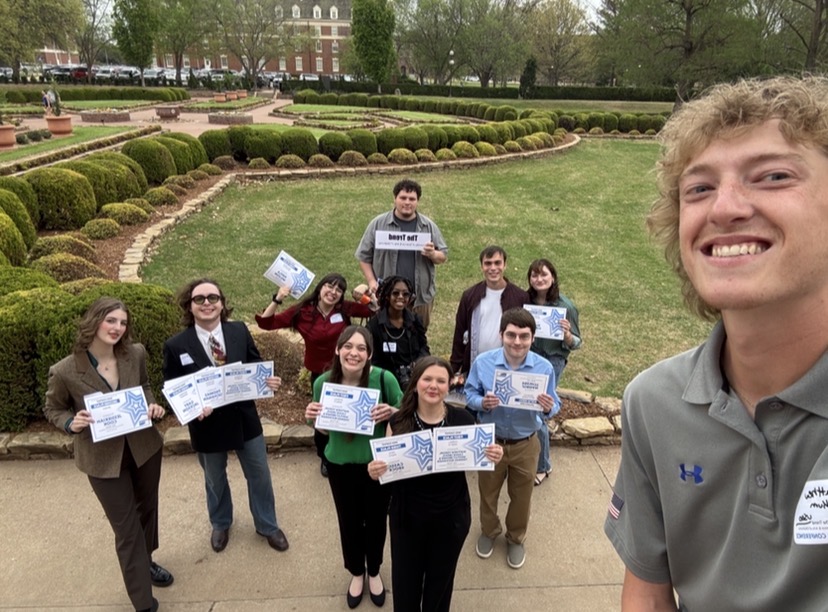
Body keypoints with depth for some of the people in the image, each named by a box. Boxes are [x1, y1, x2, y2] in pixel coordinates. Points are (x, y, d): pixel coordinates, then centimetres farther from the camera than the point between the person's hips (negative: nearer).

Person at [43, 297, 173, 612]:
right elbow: (52, 409, -3)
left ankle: (145, 561, 56)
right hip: (103, 458, -4)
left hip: (144, 446, 4)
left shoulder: (136, 354, -11)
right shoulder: (64, 371, -21)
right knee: (127, 529, 6)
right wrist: (72, 423, -23)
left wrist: (152, 404, -11)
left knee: (147, 508, 25)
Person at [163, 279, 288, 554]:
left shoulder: (240, 331, -8)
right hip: (208, 424, -1)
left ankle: (267, 525, 42)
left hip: (245, 418, 2)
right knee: (215, 480, 23)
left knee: (259, 475, 17)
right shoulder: (176, 346, -14)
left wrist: (268, 380, -18)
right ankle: (221, 525, 52)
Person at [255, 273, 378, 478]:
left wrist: (370, 295, -17)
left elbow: (375, 312, 1)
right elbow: (266, 323, -14)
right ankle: (325, 459, 42)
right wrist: (277, 299, -25)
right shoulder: (302, 311, -13)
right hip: (320, 374, 0)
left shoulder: (346, 308, -12)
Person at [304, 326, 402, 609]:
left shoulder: (384, 379, -21)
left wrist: (391, 412, -28)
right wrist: (312, 416, -21)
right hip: (340, 464, 1)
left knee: (376, 520, 19)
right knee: (349, 521, 20)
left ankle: (374, 572, 50)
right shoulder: (323, 382, -14)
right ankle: (356, 572, 50)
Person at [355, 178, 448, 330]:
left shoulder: (429, 226, 5)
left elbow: (443, 256, 9)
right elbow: (364, 256, 3)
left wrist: (433, 254, -14)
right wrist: (371, 281, -8)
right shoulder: (378, 224, -1)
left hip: (421, 297, 2)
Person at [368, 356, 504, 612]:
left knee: (440, 578, 23)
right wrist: (375, 472, -26)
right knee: (405, 580, 17)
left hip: (451, 516, 0)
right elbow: (388, 467, -5)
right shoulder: (398, 422, -13)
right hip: (408, 516, 0)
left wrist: (492, 457, -21)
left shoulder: (463, 419, -12)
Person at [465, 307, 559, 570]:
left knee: (521, 496, 21)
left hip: (525, 445, 0)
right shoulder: (483, 362, -18)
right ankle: (489, 532, 53)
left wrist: (549, 408, -32)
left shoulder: (544, 368, -17)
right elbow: (469, 395, -8)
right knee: (488, 492, 23)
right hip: (490, 441, 0)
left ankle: (516, 539, 50)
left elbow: (554, 406, -8)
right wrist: (482, 402, -30)